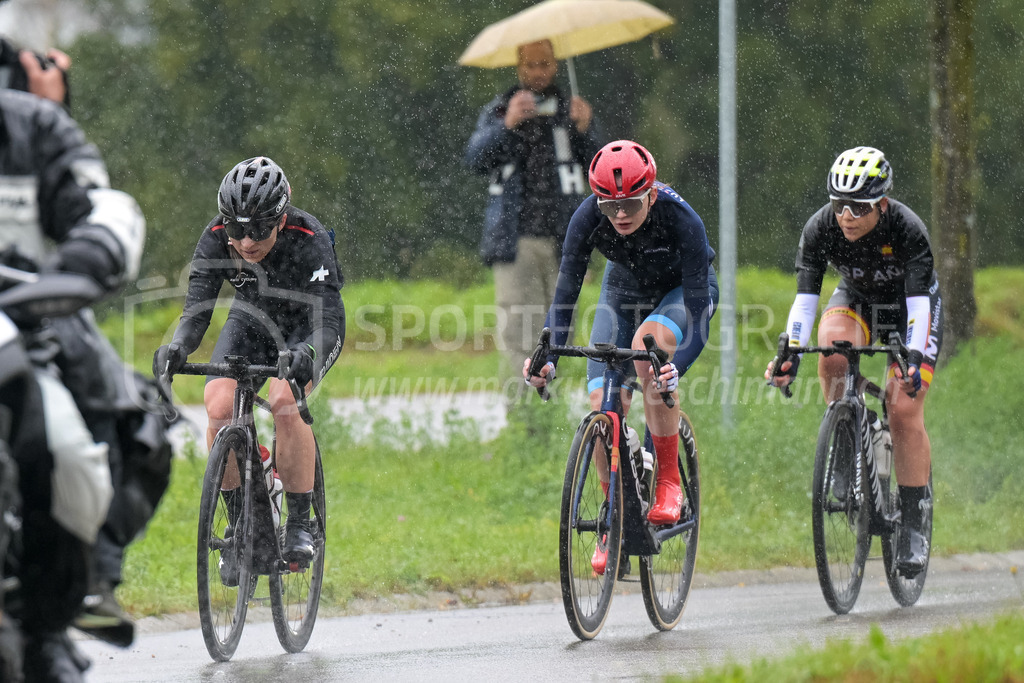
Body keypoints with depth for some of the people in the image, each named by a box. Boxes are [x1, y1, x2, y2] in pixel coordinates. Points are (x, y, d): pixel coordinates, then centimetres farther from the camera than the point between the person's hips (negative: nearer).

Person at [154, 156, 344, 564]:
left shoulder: (309, 240, -35)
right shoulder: (216, 239, -27)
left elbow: (327, 320, -41)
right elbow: (197, 309, -31)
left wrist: (306, 354, -63)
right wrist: (178, 347, -53)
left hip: (308, 329, -3)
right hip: (252, 322, 3)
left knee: (285, 399, -31)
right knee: (219, 405, -23)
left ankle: (300, 524, -17)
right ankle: (239, 523, -5)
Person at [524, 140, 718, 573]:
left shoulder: (680, 219, -37)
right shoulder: (588, 218, -29)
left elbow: (698, 311, -38)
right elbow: (565, 291, -26)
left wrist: (678, 369, -55)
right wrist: (548, 357, -42)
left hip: (683, 289, -3)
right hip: (625, 290, 3)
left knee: (649, 341, -37)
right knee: (603, 401, -15)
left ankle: (669, 480, -24)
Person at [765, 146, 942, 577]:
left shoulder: (907, 229, -33)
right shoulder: (820, 228, -26)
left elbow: (920, 301, -37)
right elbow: (805, 298, -29)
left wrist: (915, 359, -53)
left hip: (909, 306, -2)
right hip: (855, 299, 2)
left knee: (904, 409, -15)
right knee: (832, 352, -33)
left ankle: (913, 524, -5)